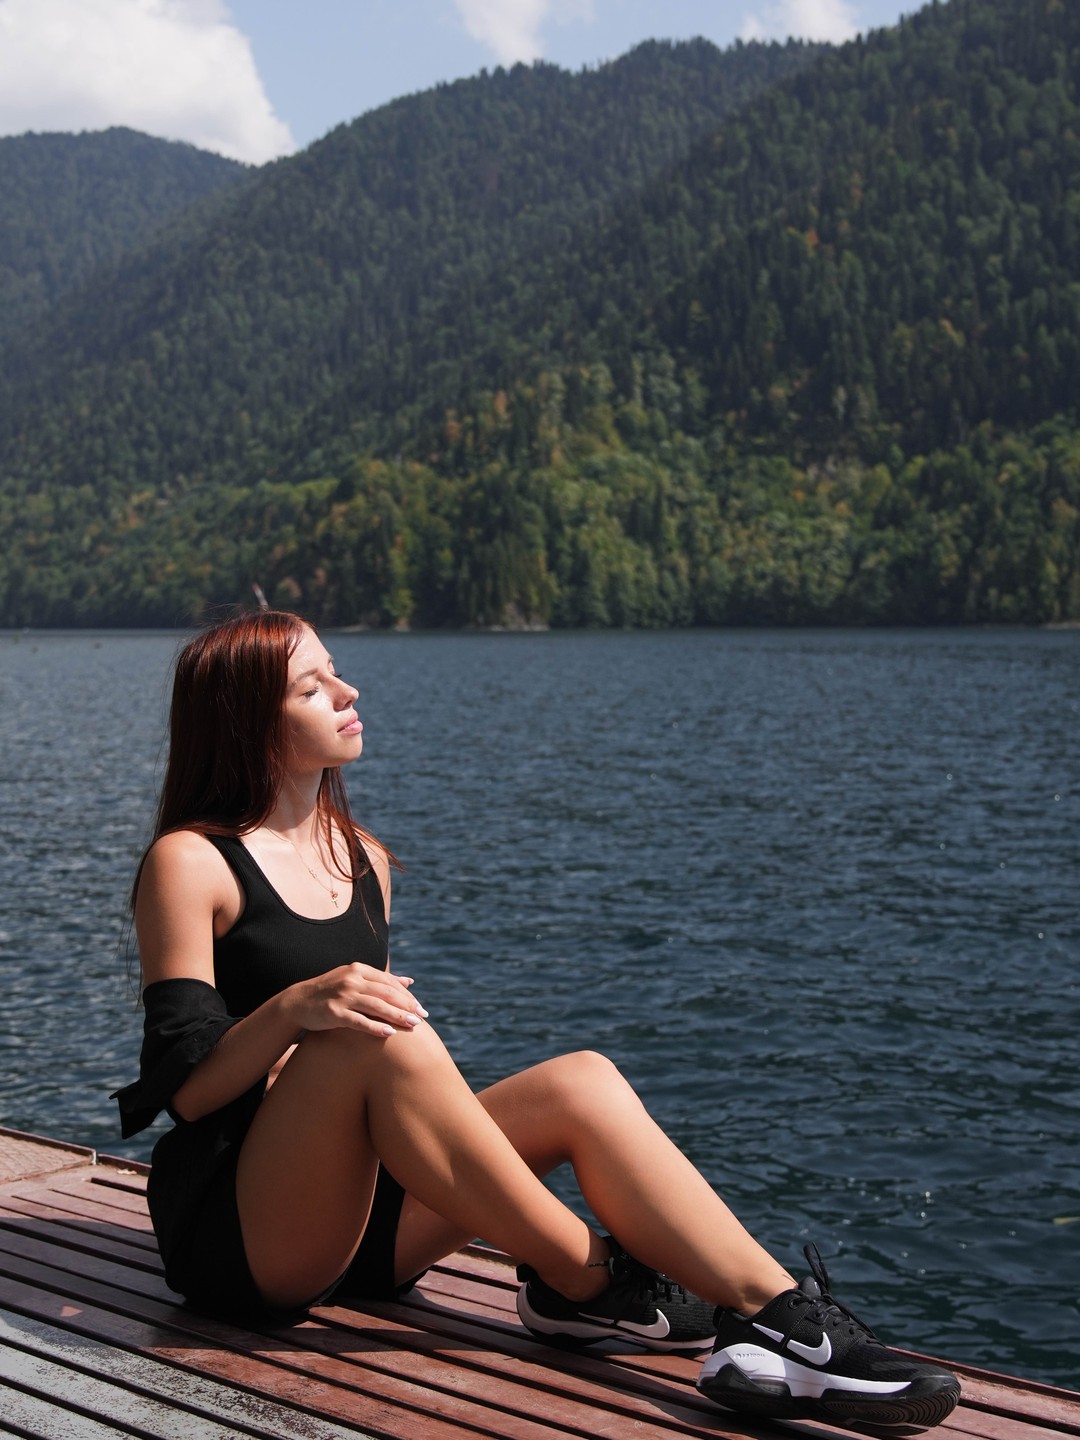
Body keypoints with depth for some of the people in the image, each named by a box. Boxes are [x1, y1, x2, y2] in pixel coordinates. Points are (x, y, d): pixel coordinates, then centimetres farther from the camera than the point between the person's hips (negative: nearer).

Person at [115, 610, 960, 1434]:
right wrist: (295, 1007, -31)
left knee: (579, 1082, -17)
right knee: (385, 1038, -33)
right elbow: (185, 1087, -13)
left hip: (355, 1221, 6)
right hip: (235, 1235, -6)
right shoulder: (191, 863, -6)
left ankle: (781, 1316, -31)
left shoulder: (364, 861, 15)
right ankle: (586, 1283, -24)